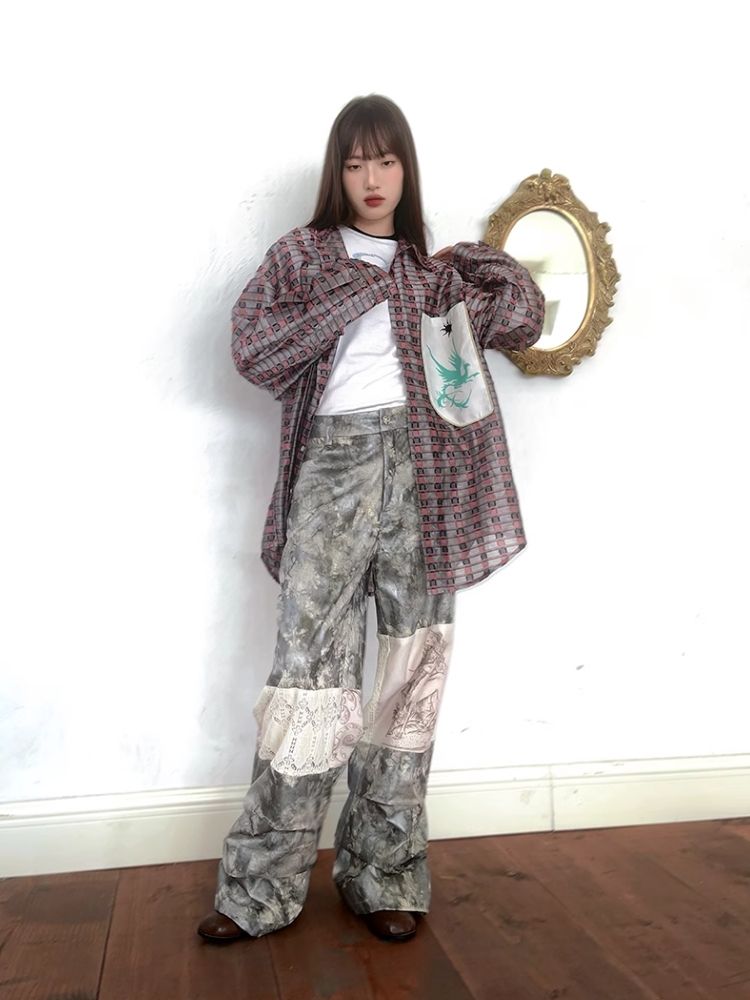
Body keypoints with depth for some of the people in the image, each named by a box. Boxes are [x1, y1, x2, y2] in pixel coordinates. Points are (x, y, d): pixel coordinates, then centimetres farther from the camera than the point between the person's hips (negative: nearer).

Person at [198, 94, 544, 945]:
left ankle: (384, 877, 15)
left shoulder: (434, 269, 21)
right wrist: (355, 294, -4)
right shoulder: (301, 254, 12)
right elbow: (252, 350, -1)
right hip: (336, 462, -3)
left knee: (412, 667, 3)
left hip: (424, 470, 3)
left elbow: (522, 319, 21)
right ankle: (261, 888, 6)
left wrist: (482, 262, 8)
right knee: (311, 663, -8)